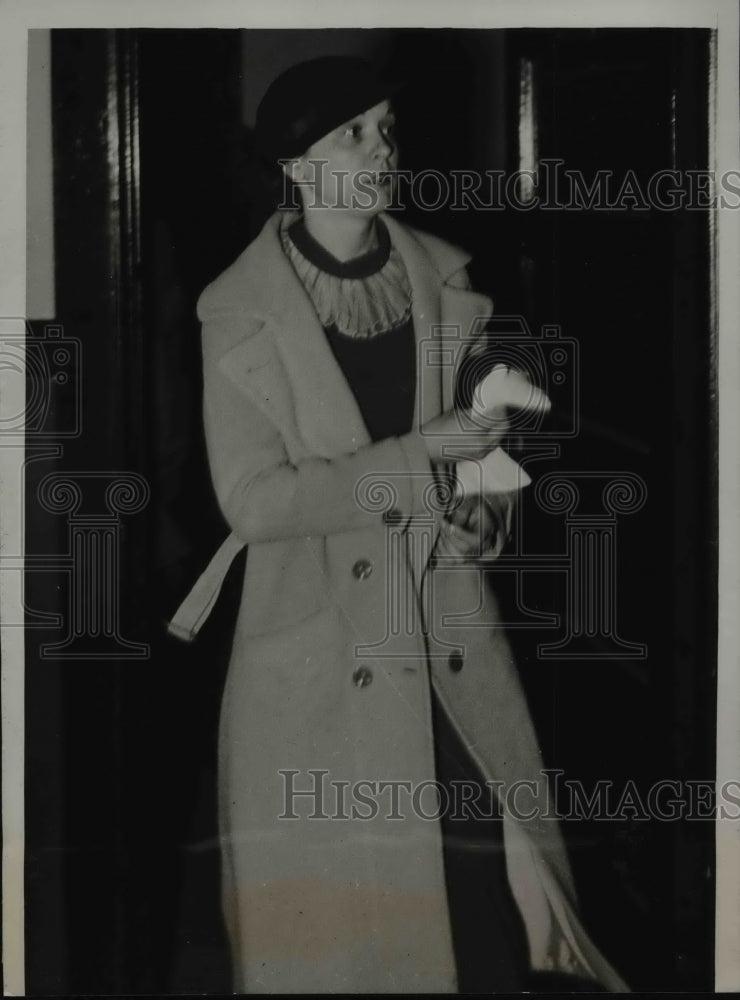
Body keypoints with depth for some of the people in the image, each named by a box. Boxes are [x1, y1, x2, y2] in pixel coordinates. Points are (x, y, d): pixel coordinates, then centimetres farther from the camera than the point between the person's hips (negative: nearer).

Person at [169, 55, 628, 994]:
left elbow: (496, 429, 16)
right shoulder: (240, 313, -7)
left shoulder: (443, 279, 5)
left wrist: (490, 511, -6)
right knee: (331, 924, 5)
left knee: (488, 912, 4)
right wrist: (419, 457, -18)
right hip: (322, 657, -3)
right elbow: (251, 496, -11)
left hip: (452, 648, 3)